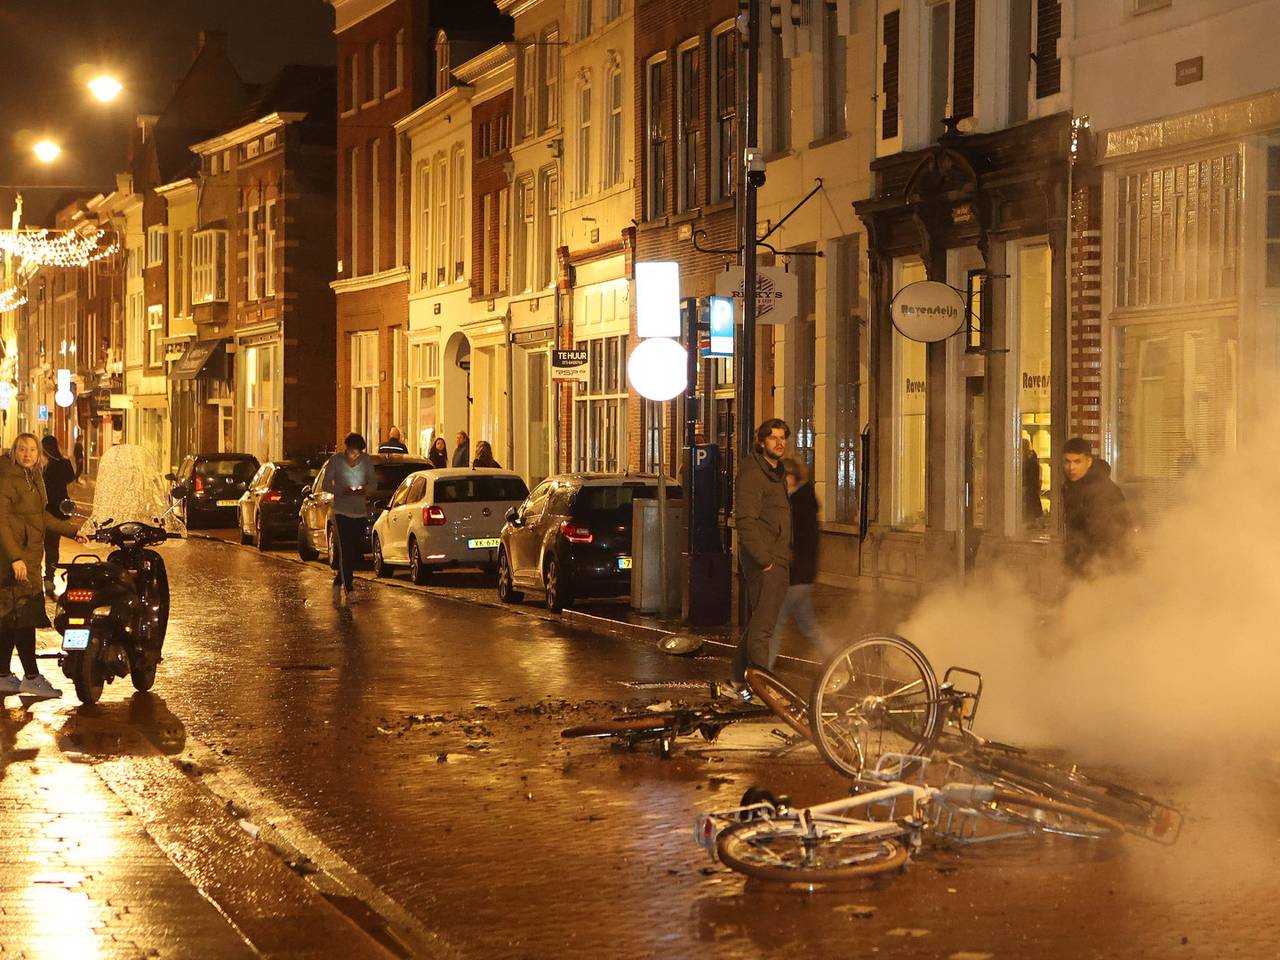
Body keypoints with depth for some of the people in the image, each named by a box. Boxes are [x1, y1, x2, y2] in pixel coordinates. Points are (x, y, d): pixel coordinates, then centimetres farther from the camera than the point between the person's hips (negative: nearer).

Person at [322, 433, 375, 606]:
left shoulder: (367, 460, 2)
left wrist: (366, 488, -11)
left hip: (361, 512, 4)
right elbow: (326, 484, -3)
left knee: (354, 550, 10)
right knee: (345, 549, -12)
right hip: (342, 511, -4)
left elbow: (373, 480, 12)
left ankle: (341, 579, 29)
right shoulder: (335, 461, -6)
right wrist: (342, 491, -20)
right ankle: (346, 588, -13)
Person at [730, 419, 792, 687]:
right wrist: (765, 559, -21)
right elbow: (745, 521, -19)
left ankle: (741, 678, 21)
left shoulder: (775, 473, 20)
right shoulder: (752, 473, -12)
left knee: (755, 623, 14)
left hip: (776, 560, 10)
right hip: (765, 563, -10)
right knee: (762, 624, -11)